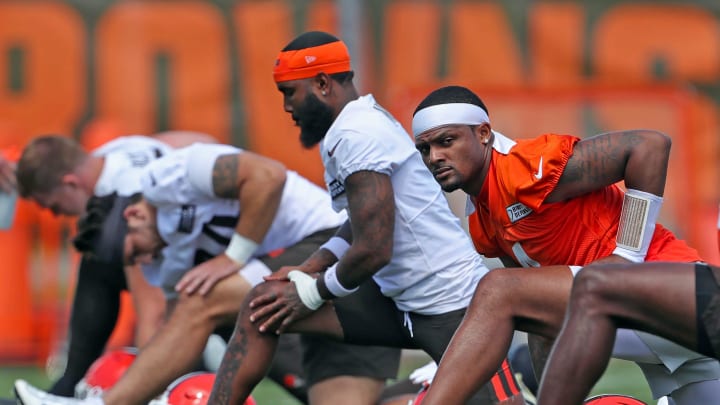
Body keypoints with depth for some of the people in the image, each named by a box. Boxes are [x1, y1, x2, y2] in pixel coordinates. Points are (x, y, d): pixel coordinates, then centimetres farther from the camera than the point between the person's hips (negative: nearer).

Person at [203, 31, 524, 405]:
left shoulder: (357, 135, -18)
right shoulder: (359, 123, 10)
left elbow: (373, 251, -21)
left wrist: (311, 293, -5)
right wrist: (306, 270, 9)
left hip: (451, 305, -10)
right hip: (399, 301, 10)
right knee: (263, 306, 3)